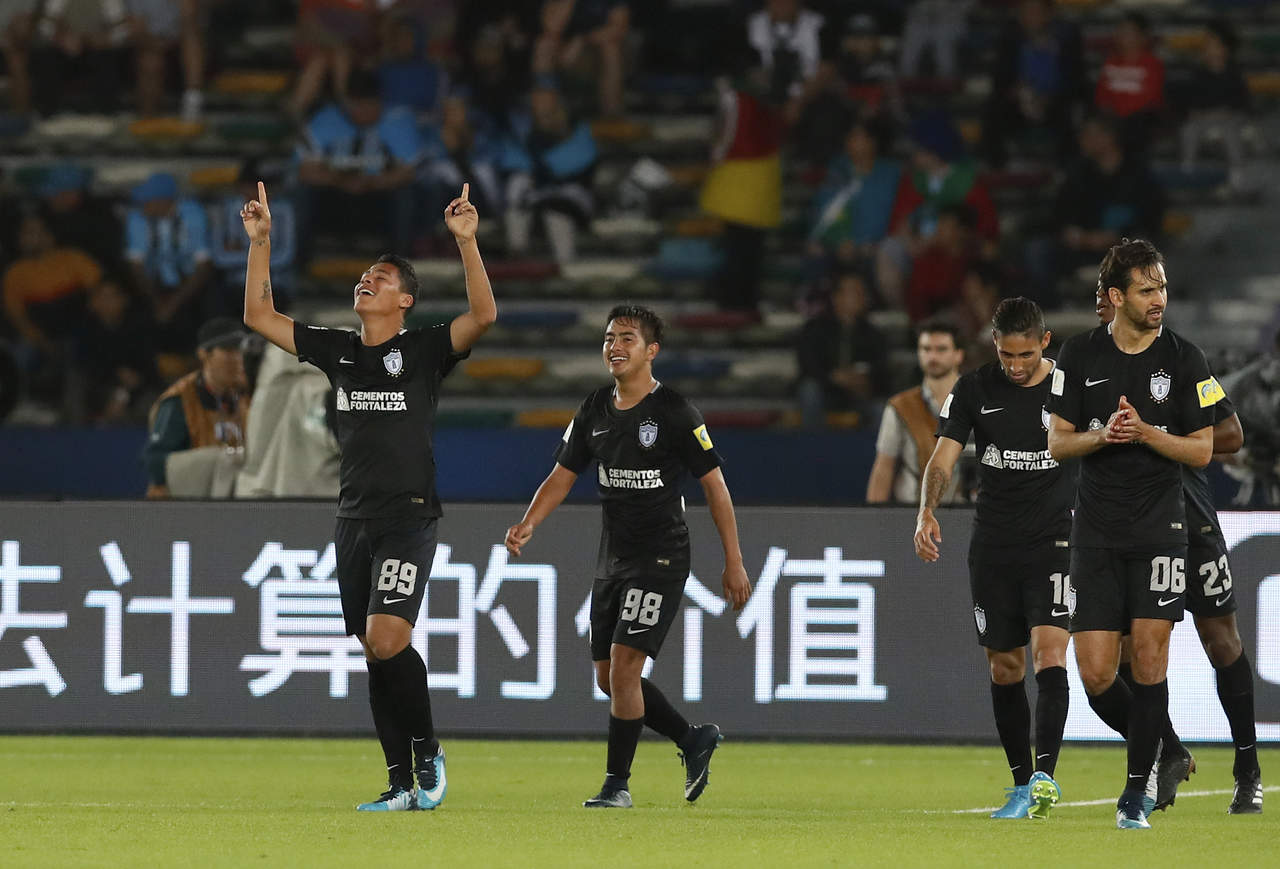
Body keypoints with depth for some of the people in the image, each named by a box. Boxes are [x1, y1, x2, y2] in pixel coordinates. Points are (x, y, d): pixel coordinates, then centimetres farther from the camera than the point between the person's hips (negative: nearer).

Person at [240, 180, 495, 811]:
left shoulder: (425, 350, -2)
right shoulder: (336, 350, 12)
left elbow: (483, 315, -18)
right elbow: (258, 316, 14)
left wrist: (465, 241, -25)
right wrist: (260, 242, 6)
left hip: (409, 516, -6)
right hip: (354, 519, 6)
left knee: (386, 638, -19)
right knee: (375, 652, 5)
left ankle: (427, 750, 0)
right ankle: (402, 784, 9)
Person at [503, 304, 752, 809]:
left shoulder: (674, 413, -11)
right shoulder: (594, 411, 6)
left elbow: (714, 484, -7)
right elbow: (562, 476, 11)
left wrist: (733, 562, -7)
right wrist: (529, 525, -8)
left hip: (661, 558, -7)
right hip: (612, 558, 7)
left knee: (624, 664, -15)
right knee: (608, 677, 8)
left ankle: (617, 783, -5)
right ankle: (693, 739, 27)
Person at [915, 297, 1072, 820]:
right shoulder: (974, 390, 2)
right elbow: (943, 459, -3)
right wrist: (927, 512, -20)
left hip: (1055, 541, -3)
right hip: (994, 545, 3)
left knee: (1049, 654, -19)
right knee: (1005, 669, 7)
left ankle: (1045, 776, -27)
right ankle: (1022, 786, 18)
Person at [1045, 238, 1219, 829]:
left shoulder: (1185, 360, -1)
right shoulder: (1079, 356, 3)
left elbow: (1201, 450, 0)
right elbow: (1058, 443, 7)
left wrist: (1145, 432, -16)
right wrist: (1103, 435, -13)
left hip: (1160, 529, -1)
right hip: (1097, 531, 1)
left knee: (1148, 652, -10)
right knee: (1095, 674, -4)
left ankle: (1138, 791, 2)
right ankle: (1156, 753, 23)